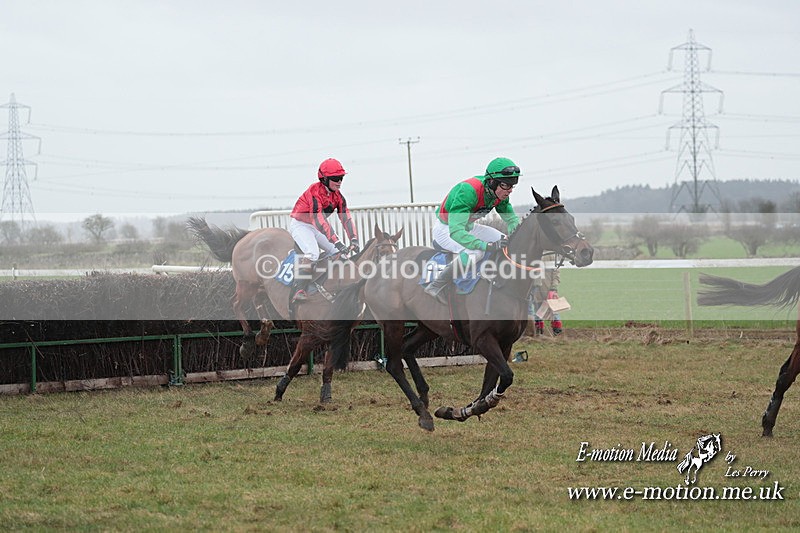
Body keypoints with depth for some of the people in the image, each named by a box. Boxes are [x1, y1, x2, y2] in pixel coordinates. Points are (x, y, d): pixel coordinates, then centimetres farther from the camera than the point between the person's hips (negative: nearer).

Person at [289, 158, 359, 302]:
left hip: (317, 228, 9)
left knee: (339, 252, 3)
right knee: (312, 253, -32)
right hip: (300, 225, -9)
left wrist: (354, 241, -23)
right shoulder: (315, 193, -27)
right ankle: (298, 290, -36)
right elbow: (319, 221, -34)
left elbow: (346, 219, -8)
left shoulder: (337, 196, -1)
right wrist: (337, 243, -39)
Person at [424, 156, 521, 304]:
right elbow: (455, 231, -43)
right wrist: (487, 245, -49)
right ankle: (436, 287, -23)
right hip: (445, 229, -9)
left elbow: (512, 219, 5)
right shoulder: (468, 191, -37)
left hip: (468, 227, 9)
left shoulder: (499, 193, -12)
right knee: (474, 253, -34)